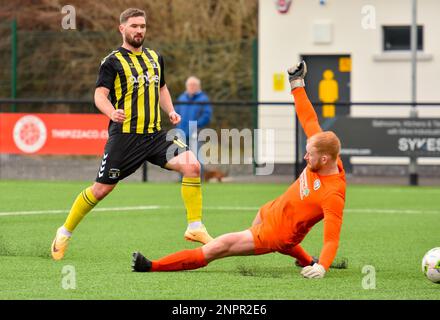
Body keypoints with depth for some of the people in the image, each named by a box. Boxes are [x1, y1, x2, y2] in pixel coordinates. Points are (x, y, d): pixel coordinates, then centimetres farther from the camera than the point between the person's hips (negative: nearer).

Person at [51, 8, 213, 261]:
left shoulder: (155, 58, 15)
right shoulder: (113, 61, -3)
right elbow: (100, 95, -11)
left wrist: (171, 111, 12)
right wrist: (112, 112, -32)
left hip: (155, 134, 4)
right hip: (125, 135, -4)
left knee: (192, 165, -17)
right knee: (101, 189, -1)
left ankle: (195, 227, -10)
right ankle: (65, 233, 19)